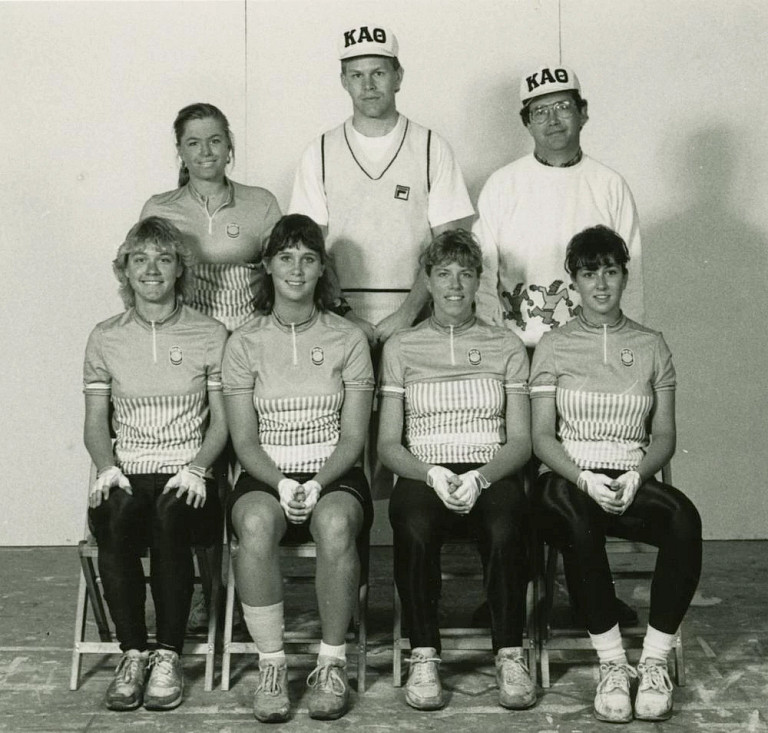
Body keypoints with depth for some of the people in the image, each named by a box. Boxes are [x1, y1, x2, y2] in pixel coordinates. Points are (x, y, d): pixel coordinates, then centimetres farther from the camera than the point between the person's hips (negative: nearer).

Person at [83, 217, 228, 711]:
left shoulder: (210, 336, 5)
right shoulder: (106, 338, 10)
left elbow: (222, 422, 5)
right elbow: (96, 423, 11)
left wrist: (195, 469, -12)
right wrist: (107, 468, -8)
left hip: (188, 479, -1)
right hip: (128, 475, 1)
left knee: (170, 515, -35)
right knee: (115, 515, -33)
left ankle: (169, 656, -20)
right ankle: (133, 653, -18)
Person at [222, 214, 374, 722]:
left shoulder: (348, 339, 5)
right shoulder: (245, 343, 6)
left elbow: (353, 437, 0)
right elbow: (244, 440, 1)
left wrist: (317, 485, -17)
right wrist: (282, 485, -18)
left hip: (335, 475, 0)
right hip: (265, 475, 1)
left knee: (335, 524, -34)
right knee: (256, 523, -34)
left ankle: (333, 663, -18)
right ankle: (272, 665, -21)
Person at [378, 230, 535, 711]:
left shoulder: (507, 346, 13)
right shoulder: (401, 347, 13)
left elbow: (521, 440, 5)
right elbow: (388, 443, 7)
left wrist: (480, 477, -15)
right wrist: (431, 473, -14)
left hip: (492, 474, 0)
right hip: (423, 471, 0)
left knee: (505, 527, -34)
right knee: (415, 527, -34)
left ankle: (511, 655, -20)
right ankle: (424, 657, -22)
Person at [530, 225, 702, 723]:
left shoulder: (652, 346, 14)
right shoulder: (553, 347, 9)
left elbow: (664, 436, 10)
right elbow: (542, 436, 2)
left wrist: (636, 475, -12)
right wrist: (585, 478, -17)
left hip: (633, 481, 2)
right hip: (569, 481, -1)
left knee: (684, 518, -32)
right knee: (579, 520, -38)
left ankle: (655, 661, -21)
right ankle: (612, 663, -25)